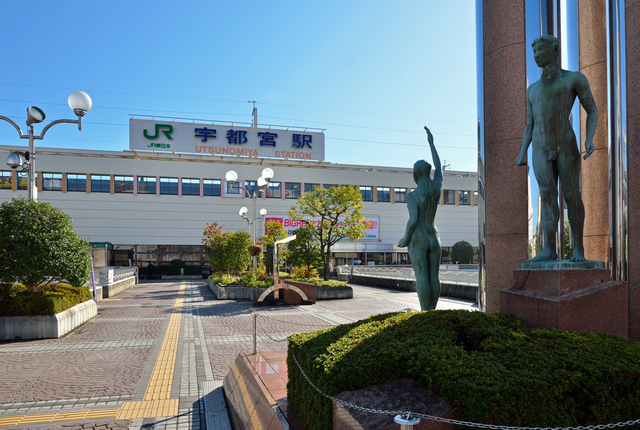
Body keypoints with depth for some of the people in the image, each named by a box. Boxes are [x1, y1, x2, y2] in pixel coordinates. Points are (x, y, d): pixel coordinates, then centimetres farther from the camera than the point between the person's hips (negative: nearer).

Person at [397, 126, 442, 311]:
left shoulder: (412, 195, -14)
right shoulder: (437, 188, 1)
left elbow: (413, 220, -25)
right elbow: (438, 168, 20)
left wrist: (405, 238, -7)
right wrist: (431, 143, 26)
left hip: (418, 240, -5)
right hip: (434, 239, 5)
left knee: (422, 278, -3)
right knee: (434, 278, 7)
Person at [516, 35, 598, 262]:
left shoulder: (575, 78, 5)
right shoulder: (533, 89, 19)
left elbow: (592, 111, 2)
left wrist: (590, 138, -16)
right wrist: (522, 154, 5)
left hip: (566, 145, -3)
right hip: (541, 149, 3)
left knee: (572, 196, -5)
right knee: (547, 196, -8)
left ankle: (578, 249, 4)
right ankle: (549, 250, -15)